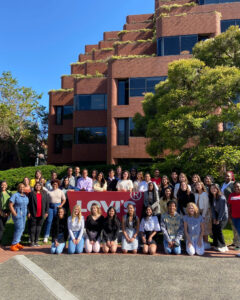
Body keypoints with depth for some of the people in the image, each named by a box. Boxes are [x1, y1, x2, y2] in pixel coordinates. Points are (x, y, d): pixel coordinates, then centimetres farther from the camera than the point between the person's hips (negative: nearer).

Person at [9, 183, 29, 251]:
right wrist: (15, 214, -15)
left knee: (22, 228, 9)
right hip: (17, 214, -7)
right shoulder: (15, 195, -7)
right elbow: (10, 205, -11)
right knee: (19, 228, -13)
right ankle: (13, 245, -6)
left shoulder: (26, 197, 11)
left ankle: (17, 243, 22)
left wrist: (28, 213, 6)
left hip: (24, 215, 7)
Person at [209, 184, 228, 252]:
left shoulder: (222, 198, -19)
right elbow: (212, 208, 0)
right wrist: (214, 218, -7)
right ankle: (216, 245, 9)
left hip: (223, 216, -6)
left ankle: (223, 246, 1)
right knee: (214, 229, -3)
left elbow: (223, 209, -18)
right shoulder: (211, 198, 0)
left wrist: (219, 219, -15)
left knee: (218, 230, -14)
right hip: (216, 215, 6)